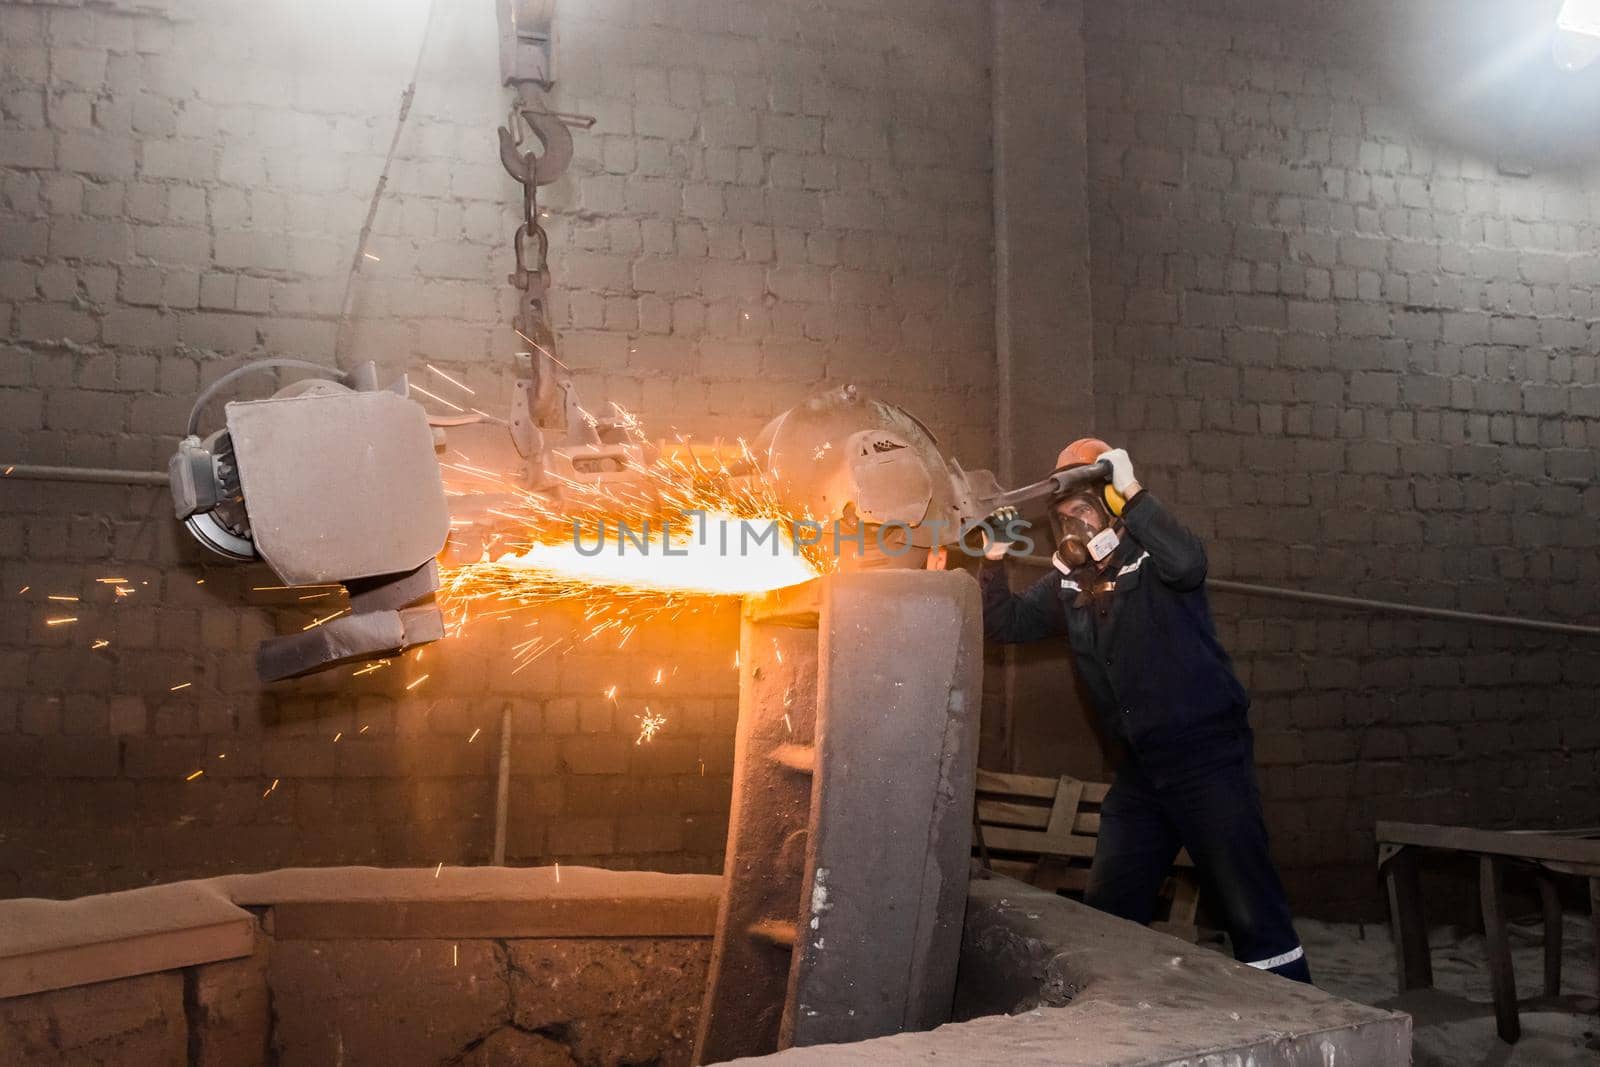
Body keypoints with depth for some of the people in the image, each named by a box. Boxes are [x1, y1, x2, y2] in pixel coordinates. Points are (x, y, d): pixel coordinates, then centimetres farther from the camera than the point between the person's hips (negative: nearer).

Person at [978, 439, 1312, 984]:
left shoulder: (1151, 557, -9)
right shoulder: (1067, 585, 9)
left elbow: (1188, 562, -32)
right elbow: (1005, 622, 3)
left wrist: (1132, 492, -30)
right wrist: (995, 555, -11)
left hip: (1208, 753, -7)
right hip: (1140, 768, 7)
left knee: (1249, 906, -5)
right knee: (1105, 908, 14)